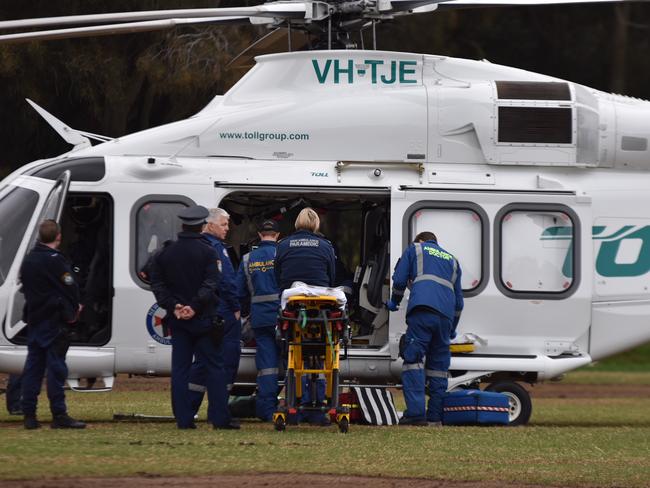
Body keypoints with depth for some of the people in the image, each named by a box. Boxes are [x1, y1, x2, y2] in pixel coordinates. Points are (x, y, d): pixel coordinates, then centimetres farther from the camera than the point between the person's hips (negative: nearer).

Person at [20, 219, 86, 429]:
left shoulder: (28, 260, 13)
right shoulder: (54, 260, -13)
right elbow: (70, 287, -13)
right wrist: (74, 310, 6)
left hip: (34, 319, 8)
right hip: (53, 321, -8)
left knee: (33, 365, 8)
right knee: (56, 366, -6)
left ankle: (29, 415, 6)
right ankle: (59, 415, -8)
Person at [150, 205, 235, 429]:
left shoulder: (165, 253, 7)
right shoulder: (207, 253, -6)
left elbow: (157, 283, 2)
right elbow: (211, 284, -16)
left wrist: (173, 306, -5)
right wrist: (194, 306, -18)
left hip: (177, 319, 4)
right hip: (204, 319, -4)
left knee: (180, 368, 6)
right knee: (214, 367, 2)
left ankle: (183, 418, 1)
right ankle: (220, 418, -3)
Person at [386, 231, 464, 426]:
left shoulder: (415, 249, 20)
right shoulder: (452, 260, 32)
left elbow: (399, 280, 11)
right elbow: (459, 299, 32)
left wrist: (394, 302, 30)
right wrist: (453, 329, 42)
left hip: (422, 310, -5)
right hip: (446, 315, 5)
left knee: (413, 359, -11)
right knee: (438, 365, 9)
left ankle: (416, 412, -24)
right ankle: (435, 416, 4)